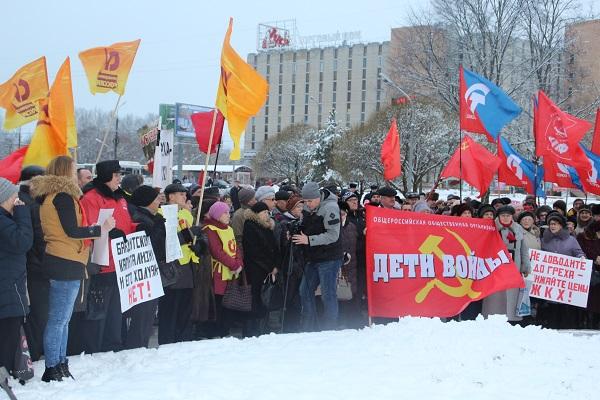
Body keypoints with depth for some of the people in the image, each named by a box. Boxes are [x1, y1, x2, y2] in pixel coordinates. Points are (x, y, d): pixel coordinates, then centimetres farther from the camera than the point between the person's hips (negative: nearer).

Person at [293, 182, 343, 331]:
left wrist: (309, 240, -22)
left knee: (328, 295, -4)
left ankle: (329, 329, 5)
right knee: (305, 291, 11)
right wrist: (296, 233, 1)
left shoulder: (330, 207, -16)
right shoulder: (309, 209, 8)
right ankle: (308, 328, 20)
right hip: (313, 258, 9)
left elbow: (333, 235, -21)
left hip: (329, 259, -9)